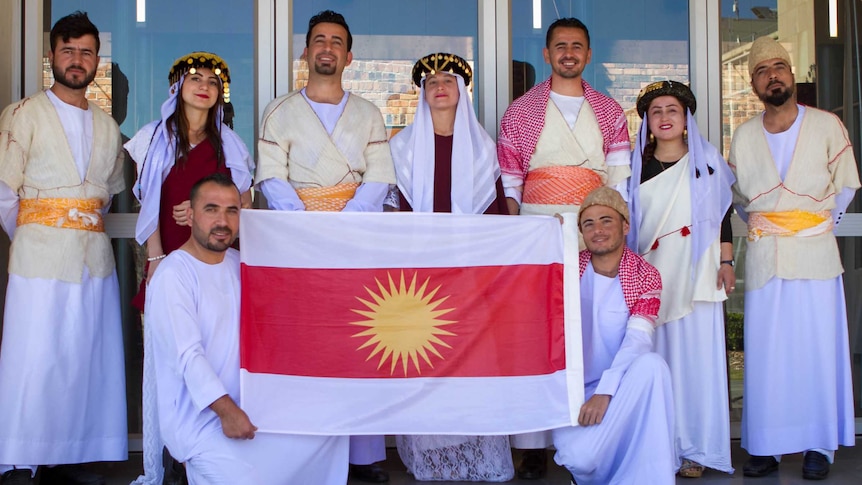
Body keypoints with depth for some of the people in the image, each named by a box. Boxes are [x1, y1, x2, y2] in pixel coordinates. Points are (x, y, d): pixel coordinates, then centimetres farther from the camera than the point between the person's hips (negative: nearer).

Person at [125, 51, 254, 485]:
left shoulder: (227, 143, 14)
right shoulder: (156, 138, 11)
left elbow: (244, 202, 12)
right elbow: (150, 204, 6)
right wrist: (156, 258, -4)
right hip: (168, 259, 0)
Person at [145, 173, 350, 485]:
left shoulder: (239, 264, 10)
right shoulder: (173, 275, -16)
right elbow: (188, 355, -22)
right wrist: (227, 410, -26)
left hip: (248, 404, 8)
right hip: (198, 419, -7)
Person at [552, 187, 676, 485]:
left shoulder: (646, 277, -3)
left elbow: (638, 339, -16)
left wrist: (605, 392, -30)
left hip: (620, 387, 0)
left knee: (652, 365, -33)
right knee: (579, 458, -28)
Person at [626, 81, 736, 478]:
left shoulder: (705, 162, 8)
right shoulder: (637, 166, 11)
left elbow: (723, 214, 8)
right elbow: (625, 219, 13)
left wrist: (726, 262, 2)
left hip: (696, 274, -1)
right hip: (650, 273, 1)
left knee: (695, 355, -4)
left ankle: (695, 448, 4)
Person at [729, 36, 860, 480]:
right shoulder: (743, 136, 7)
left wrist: (822, 223, 5)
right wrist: (760, 225, 10)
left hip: (815, 255, -2)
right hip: (763, 257, 2)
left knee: (817, 349, -1)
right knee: (764, 353, 2)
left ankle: (818, 447, 11)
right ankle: (765, 447, 9)